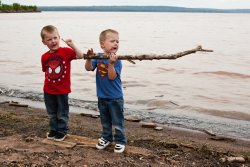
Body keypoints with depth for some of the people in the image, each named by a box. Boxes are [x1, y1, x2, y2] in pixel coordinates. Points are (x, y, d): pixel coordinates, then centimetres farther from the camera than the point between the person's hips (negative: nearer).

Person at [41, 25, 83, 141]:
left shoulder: (66, 51, -12)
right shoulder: (45, 57, -1)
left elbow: (80, 56, -22)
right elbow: (46, 72, 8)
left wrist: (72, 45, -31)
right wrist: (47, 85, 4)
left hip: (62, 90, -4)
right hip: (48, 91, 4)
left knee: (62, 114, 10)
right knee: (52, 113, 18)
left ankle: (62, 131, 26)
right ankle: (53, 129, 35)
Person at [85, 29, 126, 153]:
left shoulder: (116, 60, -16)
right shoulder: (98, 57, -2)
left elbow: (112, 77, -24)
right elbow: (89, 68, -11)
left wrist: (111, 63, -37)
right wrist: (89, 58, -27)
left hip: (115, 97, -4)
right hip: (102, 96, 4)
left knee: (117, 122, 5)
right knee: (105, 121, 20)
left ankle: (120, 141, 20)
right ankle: (106, 138, 37)